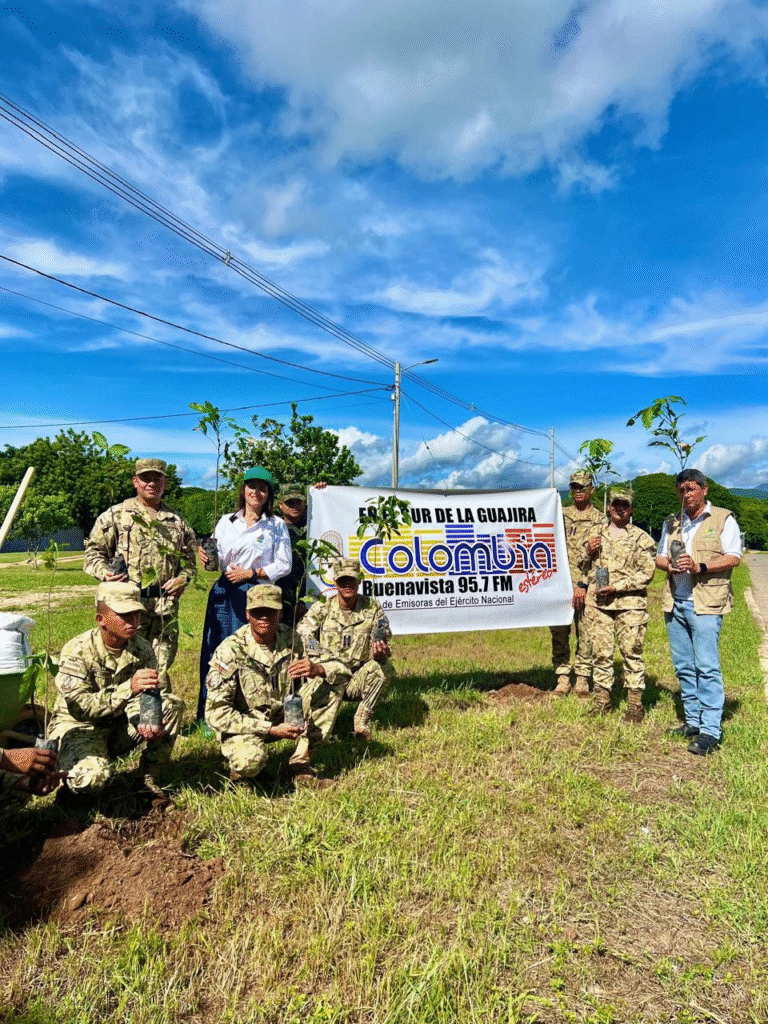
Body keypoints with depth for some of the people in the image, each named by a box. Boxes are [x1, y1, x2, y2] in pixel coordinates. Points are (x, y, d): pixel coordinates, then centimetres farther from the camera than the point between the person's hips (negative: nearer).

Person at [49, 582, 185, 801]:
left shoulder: (142, 649, -7)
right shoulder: (77, 651, -21)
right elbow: (78, 707, -30)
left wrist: (147, 722, -33)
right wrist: (129, 687, -44)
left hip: (120, 727, 4)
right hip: (78, 727, -4)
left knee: (172, 704, -18)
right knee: (91, 778, -33)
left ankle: (149, 776, -4)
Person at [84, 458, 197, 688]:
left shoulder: (177, 522, 16)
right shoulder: (115, 516, 7)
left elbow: (189, 558, 23)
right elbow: (93, 552, 6)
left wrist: (183, 578, 4)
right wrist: (105, 573, -12)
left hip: (166, 605, 3)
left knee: (161, 666, 8)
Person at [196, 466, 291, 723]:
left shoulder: (277, 525, 5)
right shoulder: (226, 522, 14)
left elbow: (284, 566, 1)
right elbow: (217, 560, 9)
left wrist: (250, 573, -8)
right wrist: (206, 557, -13)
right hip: (225, 594, 3)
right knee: (217, 652, 2)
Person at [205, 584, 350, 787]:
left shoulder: (291, 640, -11)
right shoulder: (230, 650, -20)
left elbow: (342, 670, -9)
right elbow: (217, 713, -21)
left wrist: (318, 669, -33)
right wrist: (270, 730, -26)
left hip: (283, 717, 4)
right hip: (243, 725, -4)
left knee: (330, 685, -14)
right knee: (251, 761, -36)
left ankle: (301, 761, -4)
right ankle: (240, 767, 3)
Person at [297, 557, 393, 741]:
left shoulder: (372, 608, -2)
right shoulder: (321, 608, -3)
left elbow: (384, 647, -4)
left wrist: (381, 650, -31)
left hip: (357, 681, 0)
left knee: (385, 667, -26)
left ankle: (362, 720, -9)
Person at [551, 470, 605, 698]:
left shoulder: (599, 520, 4)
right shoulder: (561, 515, 14)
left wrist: (583, 585, -11)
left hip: (586, 586, -2)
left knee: (586, 633, 2)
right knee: (558, 632, 3)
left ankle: (582, 679, 15)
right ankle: (562, 678, 13)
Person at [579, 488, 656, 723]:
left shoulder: (641, 538, 3)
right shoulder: (596, 534, 15)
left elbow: (647, 573, -4)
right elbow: (584, 567, 22)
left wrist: (617, 586, -13)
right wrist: (588, 552, 0)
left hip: (630, 603, -3)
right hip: (597, 602, 3)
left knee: (632, 653, 0)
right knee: (600, 652, 7)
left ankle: (635, 704, 10)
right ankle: (602, 700, 18)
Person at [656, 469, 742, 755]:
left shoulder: (723, 519, 2)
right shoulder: (672, 523, 18)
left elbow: (734, 557, -5)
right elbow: (659, 557, 19)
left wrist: (700, 567, -18)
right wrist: (669, 565, -3)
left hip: (705, 603, -6)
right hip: (675, 602, 6)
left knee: (707, 666, -9)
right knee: (683, 667, 10)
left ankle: (710, 731, -5)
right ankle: (693, 721, 20)